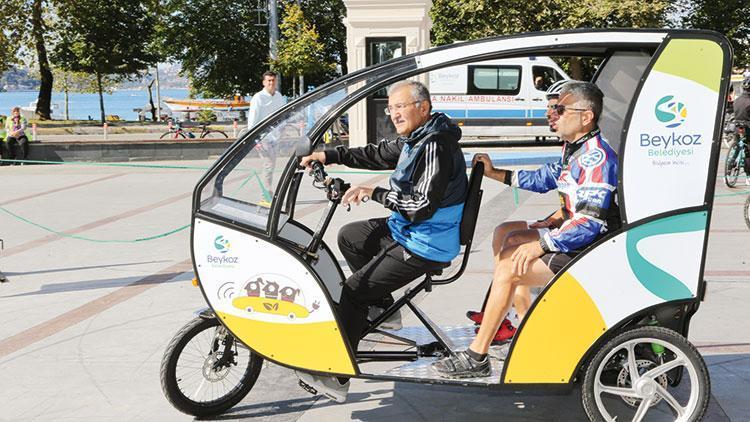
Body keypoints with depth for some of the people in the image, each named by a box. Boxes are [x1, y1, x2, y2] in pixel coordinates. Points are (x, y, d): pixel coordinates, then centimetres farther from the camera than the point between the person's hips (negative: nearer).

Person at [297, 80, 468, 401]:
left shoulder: (435, 146, -24)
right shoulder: (414, 139, 8)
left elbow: (423, 205, -29)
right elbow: (377, 154, 16)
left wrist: (375, 193, -23)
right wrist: (329, 155, 8)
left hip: (424, 246, -11)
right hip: (405, 229, 11)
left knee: (352, 291, -9)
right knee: (348, 236, 21)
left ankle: (336, 378, 2)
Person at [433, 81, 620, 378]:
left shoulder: (596, 157, -21)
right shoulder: (574, 148, 11)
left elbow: (589, 222, -28)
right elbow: (544, 178, 23)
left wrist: (540, 245, -29)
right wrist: (495, 173, 18)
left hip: (590, 249, -11)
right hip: (577, 236, 11)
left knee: (508, 268, -22)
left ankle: (477, 358, -15)